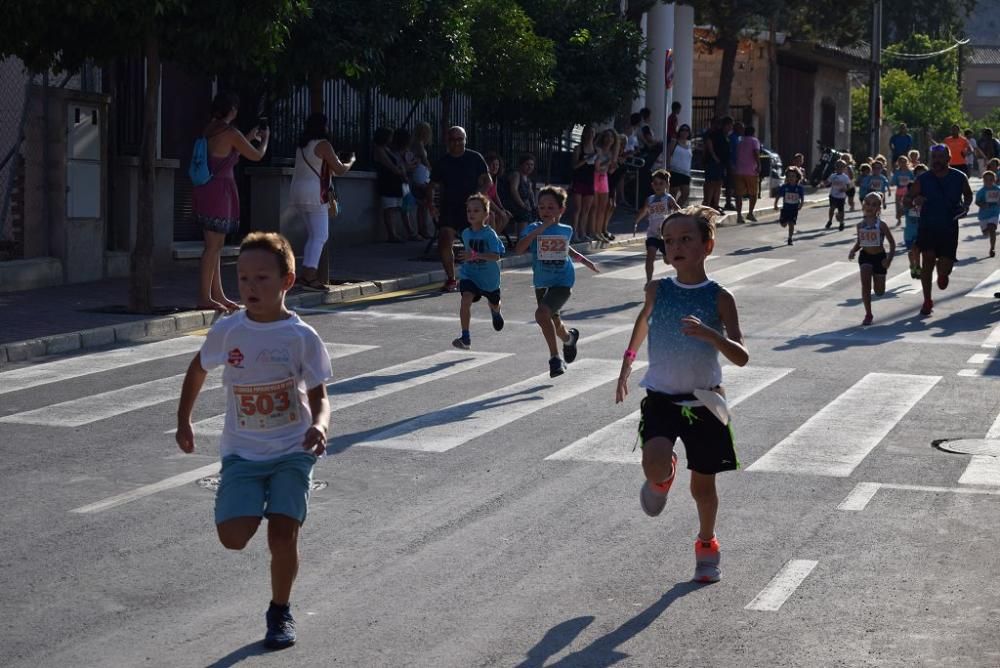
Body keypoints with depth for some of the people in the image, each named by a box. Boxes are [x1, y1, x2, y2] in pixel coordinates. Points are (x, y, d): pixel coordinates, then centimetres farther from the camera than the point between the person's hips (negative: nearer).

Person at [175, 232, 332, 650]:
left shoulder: (302, 338, -8)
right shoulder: (226, 331, -2)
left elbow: (319, 398, -6)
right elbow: (198, 368, 18)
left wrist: (319, 427, -28)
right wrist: (184, 421, 19)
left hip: (292, 450, -2)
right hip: (242, 453, 2)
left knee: (283, 536, -12)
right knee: (232, 536, -17)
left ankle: (280, 611, 14)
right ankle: (256, 509, 20)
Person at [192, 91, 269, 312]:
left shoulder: (208, 130, 11)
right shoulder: (231, 133, -13)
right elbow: (256, 156, -2)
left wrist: (249, 138, 35)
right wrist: (265, 139, 18)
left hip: (204, 191, 9)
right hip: (218, 192, -9)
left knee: (215, 244, 14)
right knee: (213, 246, -6)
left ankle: (217, 294, 19)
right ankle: (204, 297, -6)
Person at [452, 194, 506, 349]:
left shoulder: (490, 234, -20)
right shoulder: (465, 233, -3)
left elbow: (496, 256, -31)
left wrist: (477, 255, -43)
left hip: (489, 277, -2)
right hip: (469, 275, 2)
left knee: (494, 303, 24)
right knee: (466, 300, -25)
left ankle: (496, 312, 64)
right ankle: (465, 338, -24)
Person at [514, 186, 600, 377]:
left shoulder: (566, 230, 0)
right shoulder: (533, 229, -7)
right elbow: (519, 249, -24)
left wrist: (585, 261, 30)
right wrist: (539, 230, -28)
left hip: (562, 282, -3)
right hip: (542, 283, 3)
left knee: (542, 313, -26)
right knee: (554, 323, 18)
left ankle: (555, 357, -15)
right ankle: (569, 337, 53)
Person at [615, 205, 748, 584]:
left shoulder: (719, 298, -9)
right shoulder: (657, 290, -3)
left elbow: (741, 357, -15)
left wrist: (710, 334, -33)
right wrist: (627, 363, 26)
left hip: (703, 401, 0)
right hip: (661, 398, 1)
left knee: (702, 484, 10)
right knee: (654, 464, -26)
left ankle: (706, 543, 38)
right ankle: (662, 478, 12)